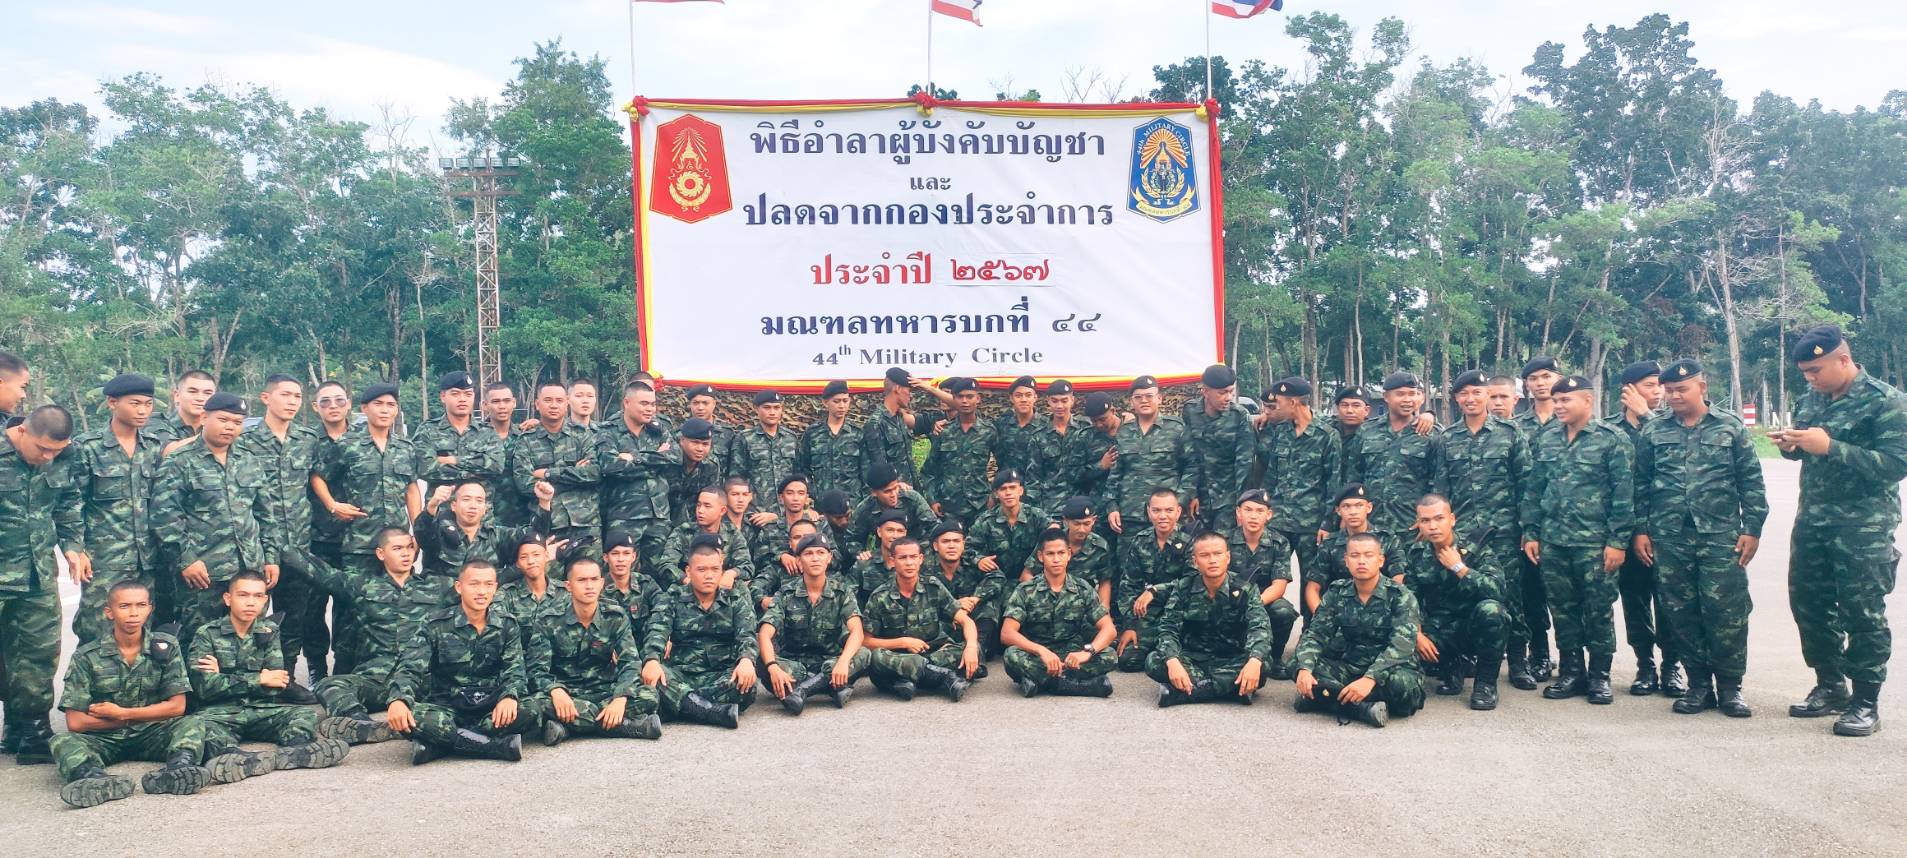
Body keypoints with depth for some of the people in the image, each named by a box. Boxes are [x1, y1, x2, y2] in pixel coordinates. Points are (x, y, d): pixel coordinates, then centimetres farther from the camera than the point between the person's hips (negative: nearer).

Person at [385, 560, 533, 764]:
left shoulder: (508, 626, 6)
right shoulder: (436, 627, 0)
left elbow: (514, 669, -3)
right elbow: (410, 668, -10)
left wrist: (510, 696, -28)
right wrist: (399, 700, -33)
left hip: (491, 707, 2)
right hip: (447, 707, -2)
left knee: (533, 709, -30)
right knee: (413, 715, -35)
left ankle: (439, 743, -28)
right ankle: (500, 745, -32)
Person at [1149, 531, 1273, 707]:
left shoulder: (1245, 590, -6)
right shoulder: (1183, 589, -3)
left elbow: (1260, 627, -19)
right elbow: (1168, 628, -11)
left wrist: (1254, 661, -42)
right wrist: (1173, 662, -33)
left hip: (1232, 661, -1)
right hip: (1193, 657, 1)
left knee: (1262, 667, -34)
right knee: (1154, 662, -27)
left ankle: (1178, 692, -31)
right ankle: (1233, 688, -28)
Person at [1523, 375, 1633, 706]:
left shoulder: (1612, 440, -4)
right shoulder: (1548, 441, 11)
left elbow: (1623, 495, -7)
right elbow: (1534, 490, 15)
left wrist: (1618, 541, -11)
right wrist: (1530, 533, 9)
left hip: (1594, 542, -5)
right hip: (1552, 542, 5)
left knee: (1598, 611, 1)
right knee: (1563, 610, 10)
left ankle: (1599, 676, 13)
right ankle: (1571, 673, 20)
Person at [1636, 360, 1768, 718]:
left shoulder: (1730, 427, 4)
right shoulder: (1653, 432, 8)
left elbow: (1751, 482, 3)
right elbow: (1641, 484, 10)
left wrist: (1752, 529, -3)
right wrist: (1641, 530, 5)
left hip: (1721, 538, -2)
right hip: (1670, 539, 2)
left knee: (1727, 613, -3)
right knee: (1682, 614, 6)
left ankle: (1730, 686, 10)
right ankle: (1698, 684, 16)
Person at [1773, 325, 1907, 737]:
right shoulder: (1812, 399, 10)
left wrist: (1831, 447, -24)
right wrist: (1791, 446, -2)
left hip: (1863, 526, -7)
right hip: (1812, 520, 7)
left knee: (1862, 612, -2)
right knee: (1808, 605, 11)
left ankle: (1866, 702, 8)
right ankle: (1830, 687, 26)